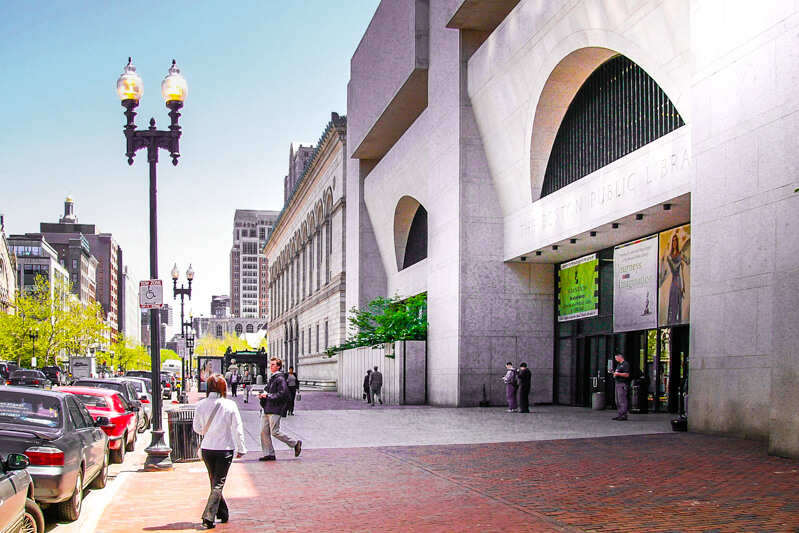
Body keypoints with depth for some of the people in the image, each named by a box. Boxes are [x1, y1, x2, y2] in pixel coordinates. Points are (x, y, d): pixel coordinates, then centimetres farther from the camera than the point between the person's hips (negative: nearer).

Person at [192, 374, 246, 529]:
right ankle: (208, 517, -9)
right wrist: (241, 449, 4)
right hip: (225, 449, -3)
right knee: (219, 483, 3)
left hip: (207, 448, 3)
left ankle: (223, 514, 27)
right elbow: (237, 428, -6)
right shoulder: (229, 405, -11)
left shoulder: (201, 405, -6)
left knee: (214, 482, 18)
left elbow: (196, 427, 4)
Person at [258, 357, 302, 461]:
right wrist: (263, 395, 8)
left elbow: (281, 394, -19)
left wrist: (267, 395, -17)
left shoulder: (280, 379, -11)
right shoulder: (271, 378, 17)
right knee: (264, 432, 4)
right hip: (266, 409, 9)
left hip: (275, 410, -9)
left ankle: (295, 444, 8)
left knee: (275, 432, -7)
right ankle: (268, 454, 11)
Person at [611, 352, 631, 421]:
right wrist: (614, 373, 11)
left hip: (623, 384, -10)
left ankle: (624, 415, -11)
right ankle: (620, 414, 16)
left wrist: (618, 374, -17)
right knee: (618, 401, 11)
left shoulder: (626, 364, -8)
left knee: (622, 400, -11)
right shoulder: (619, 365, 21)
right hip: (617, 383, 10)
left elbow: (627, 375, -17)